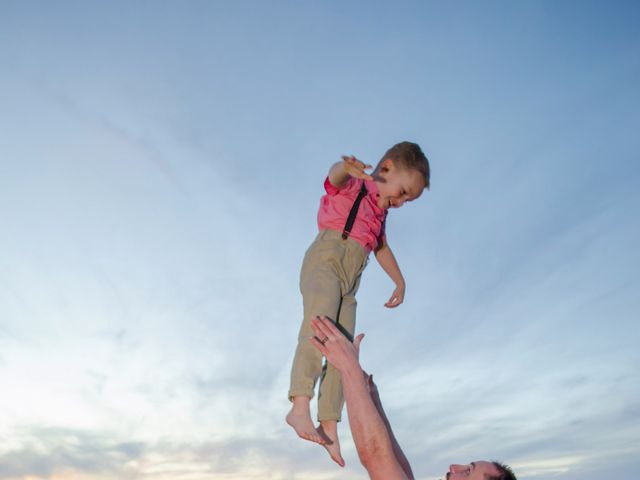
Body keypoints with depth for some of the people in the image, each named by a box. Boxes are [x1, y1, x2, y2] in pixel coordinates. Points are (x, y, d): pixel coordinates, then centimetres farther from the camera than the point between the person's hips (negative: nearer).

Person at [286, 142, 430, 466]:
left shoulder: (380, 214, 27)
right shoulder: (350, 186, 3)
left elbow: (382, 248, 40)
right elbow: (336, 175, -21)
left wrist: (399, 281, 39)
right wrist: (347, 168, -46)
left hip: (349, 282, 7)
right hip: (325, 262, -7)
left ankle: (329, 426, 0)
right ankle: (300, 406, -34)